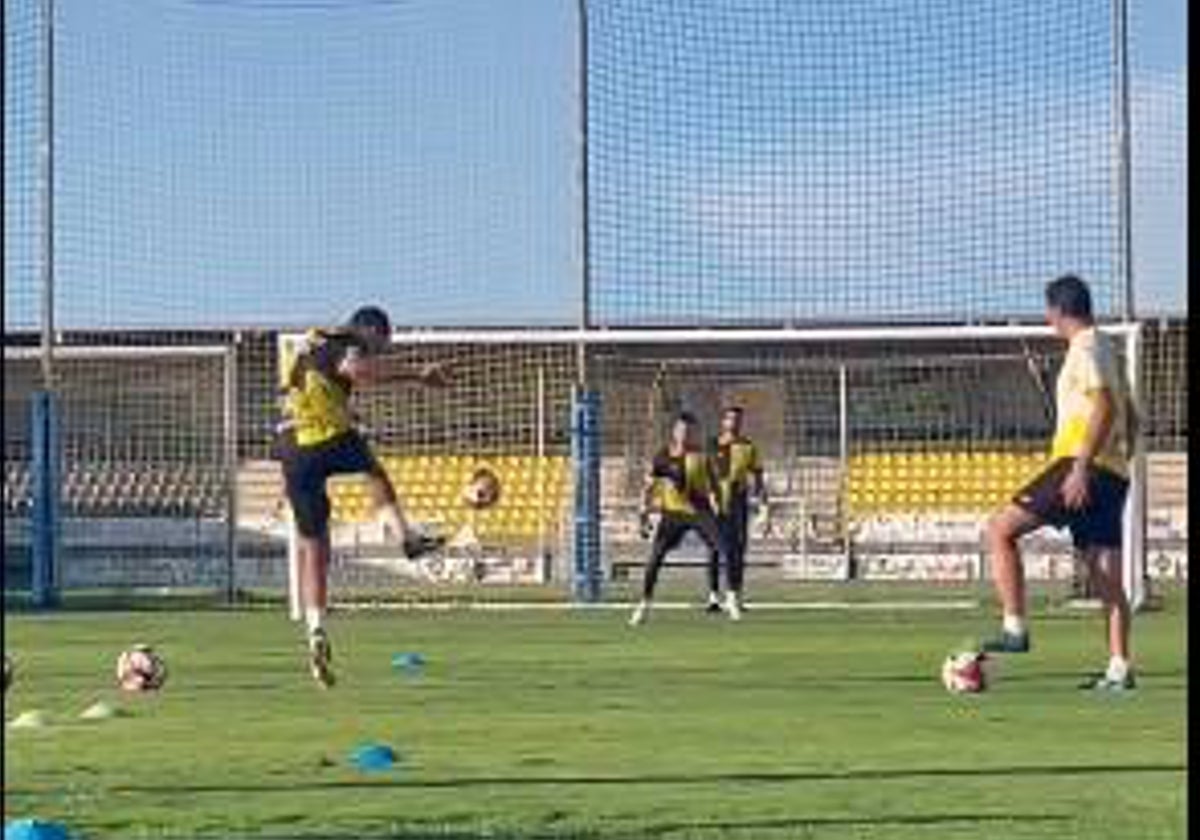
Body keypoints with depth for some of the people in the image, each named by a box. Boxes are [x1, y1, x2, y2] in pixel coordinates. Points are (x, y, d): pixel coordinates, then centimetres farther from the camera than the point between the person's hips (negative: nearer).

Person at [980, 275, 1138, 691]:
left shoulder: (1086, 349, -8)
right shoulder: (1103, 348, 21)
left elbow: (1105, 408, -21)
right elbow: (1128, 418, 25)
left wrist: (1081, 468, -25)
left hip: (1084, 466, -10)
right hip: (1112, 473, 10)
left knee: (1000, 529, -7)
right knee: (1106, 575, 7)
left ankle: (1015, 629, -11)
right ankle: (1119, 669, 4)